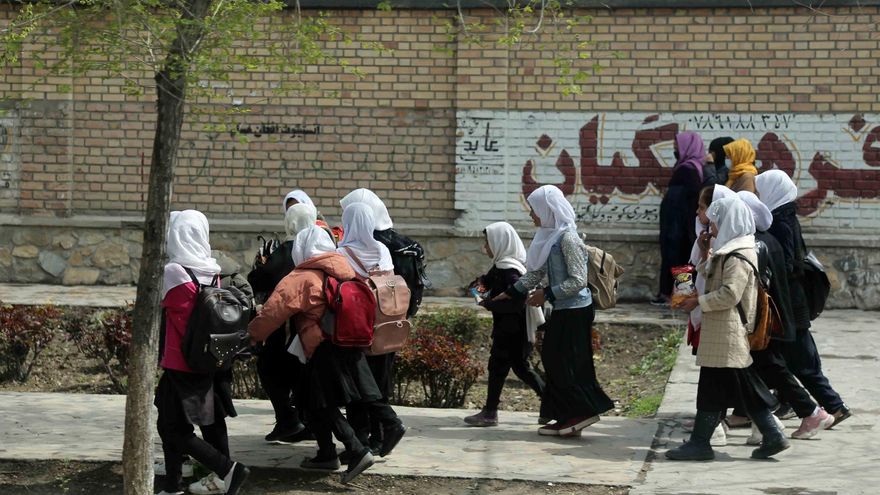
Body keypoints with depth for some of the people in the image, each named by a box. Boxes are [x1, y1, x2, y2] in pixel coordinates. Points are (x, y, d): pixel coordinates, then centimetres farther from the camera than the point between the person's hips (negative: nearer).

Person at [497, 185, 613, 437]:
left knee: (566, 364, -5)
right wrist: (510, 293, 15)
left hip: (575, 311, -9)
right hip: (563, 310, 9)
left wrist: (547, 294, -17)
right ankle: (565, 417, 16)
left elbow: (578, 281, -20)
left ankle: (585, 411, 5)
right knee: (553, 360, 10)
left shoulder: (567, 238, -17)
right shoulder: (550, 237, 11)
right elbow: (536, 273, 17)